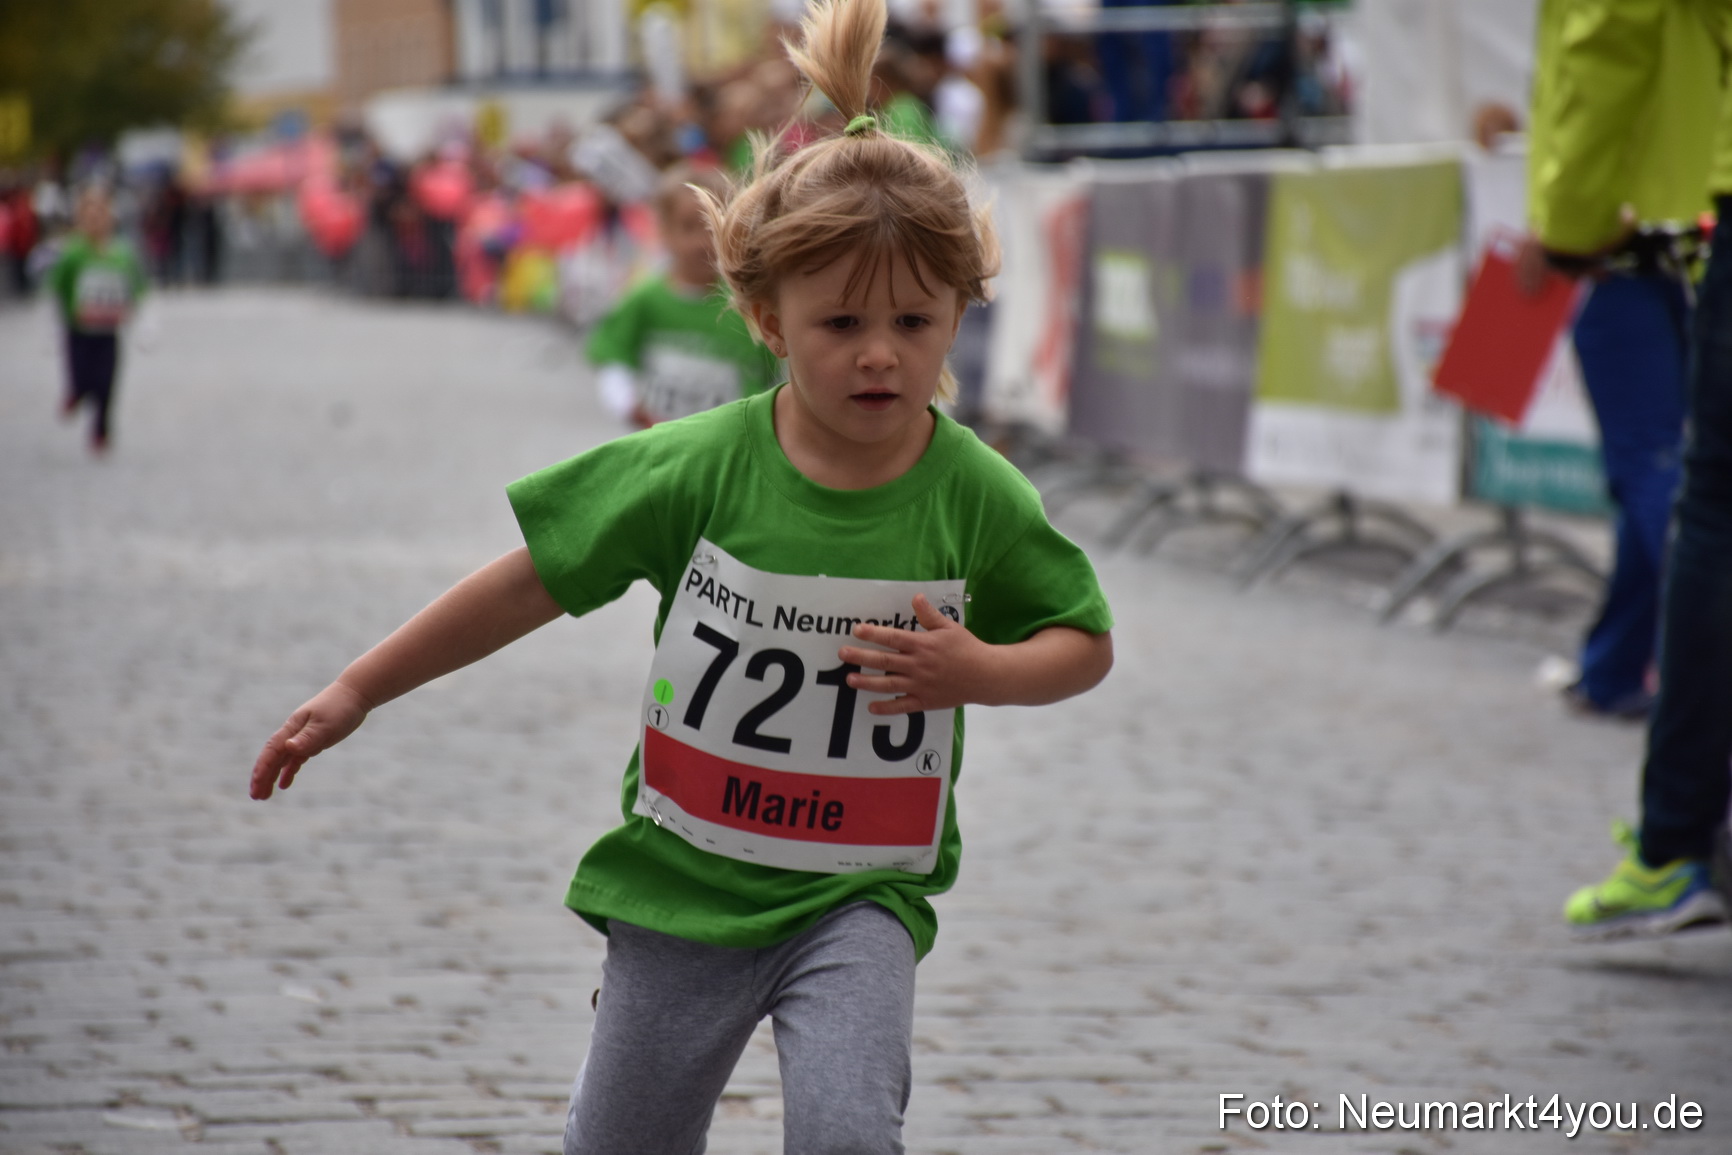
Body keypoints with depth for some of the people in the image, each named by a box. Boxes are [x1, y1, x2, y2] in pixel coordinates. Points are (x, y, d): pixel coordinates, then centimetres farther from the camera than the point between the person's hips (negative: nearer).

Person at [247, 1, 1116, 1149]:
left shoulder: (977, 496, -10)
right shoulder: (697, 468, -12)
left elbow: (1087, 643, 4)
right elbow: (533, 581, -3)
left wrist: (978, 671, -17)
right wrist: (359, 690, 1)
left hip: (857, 895, -1)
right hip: (681, 882, 1)